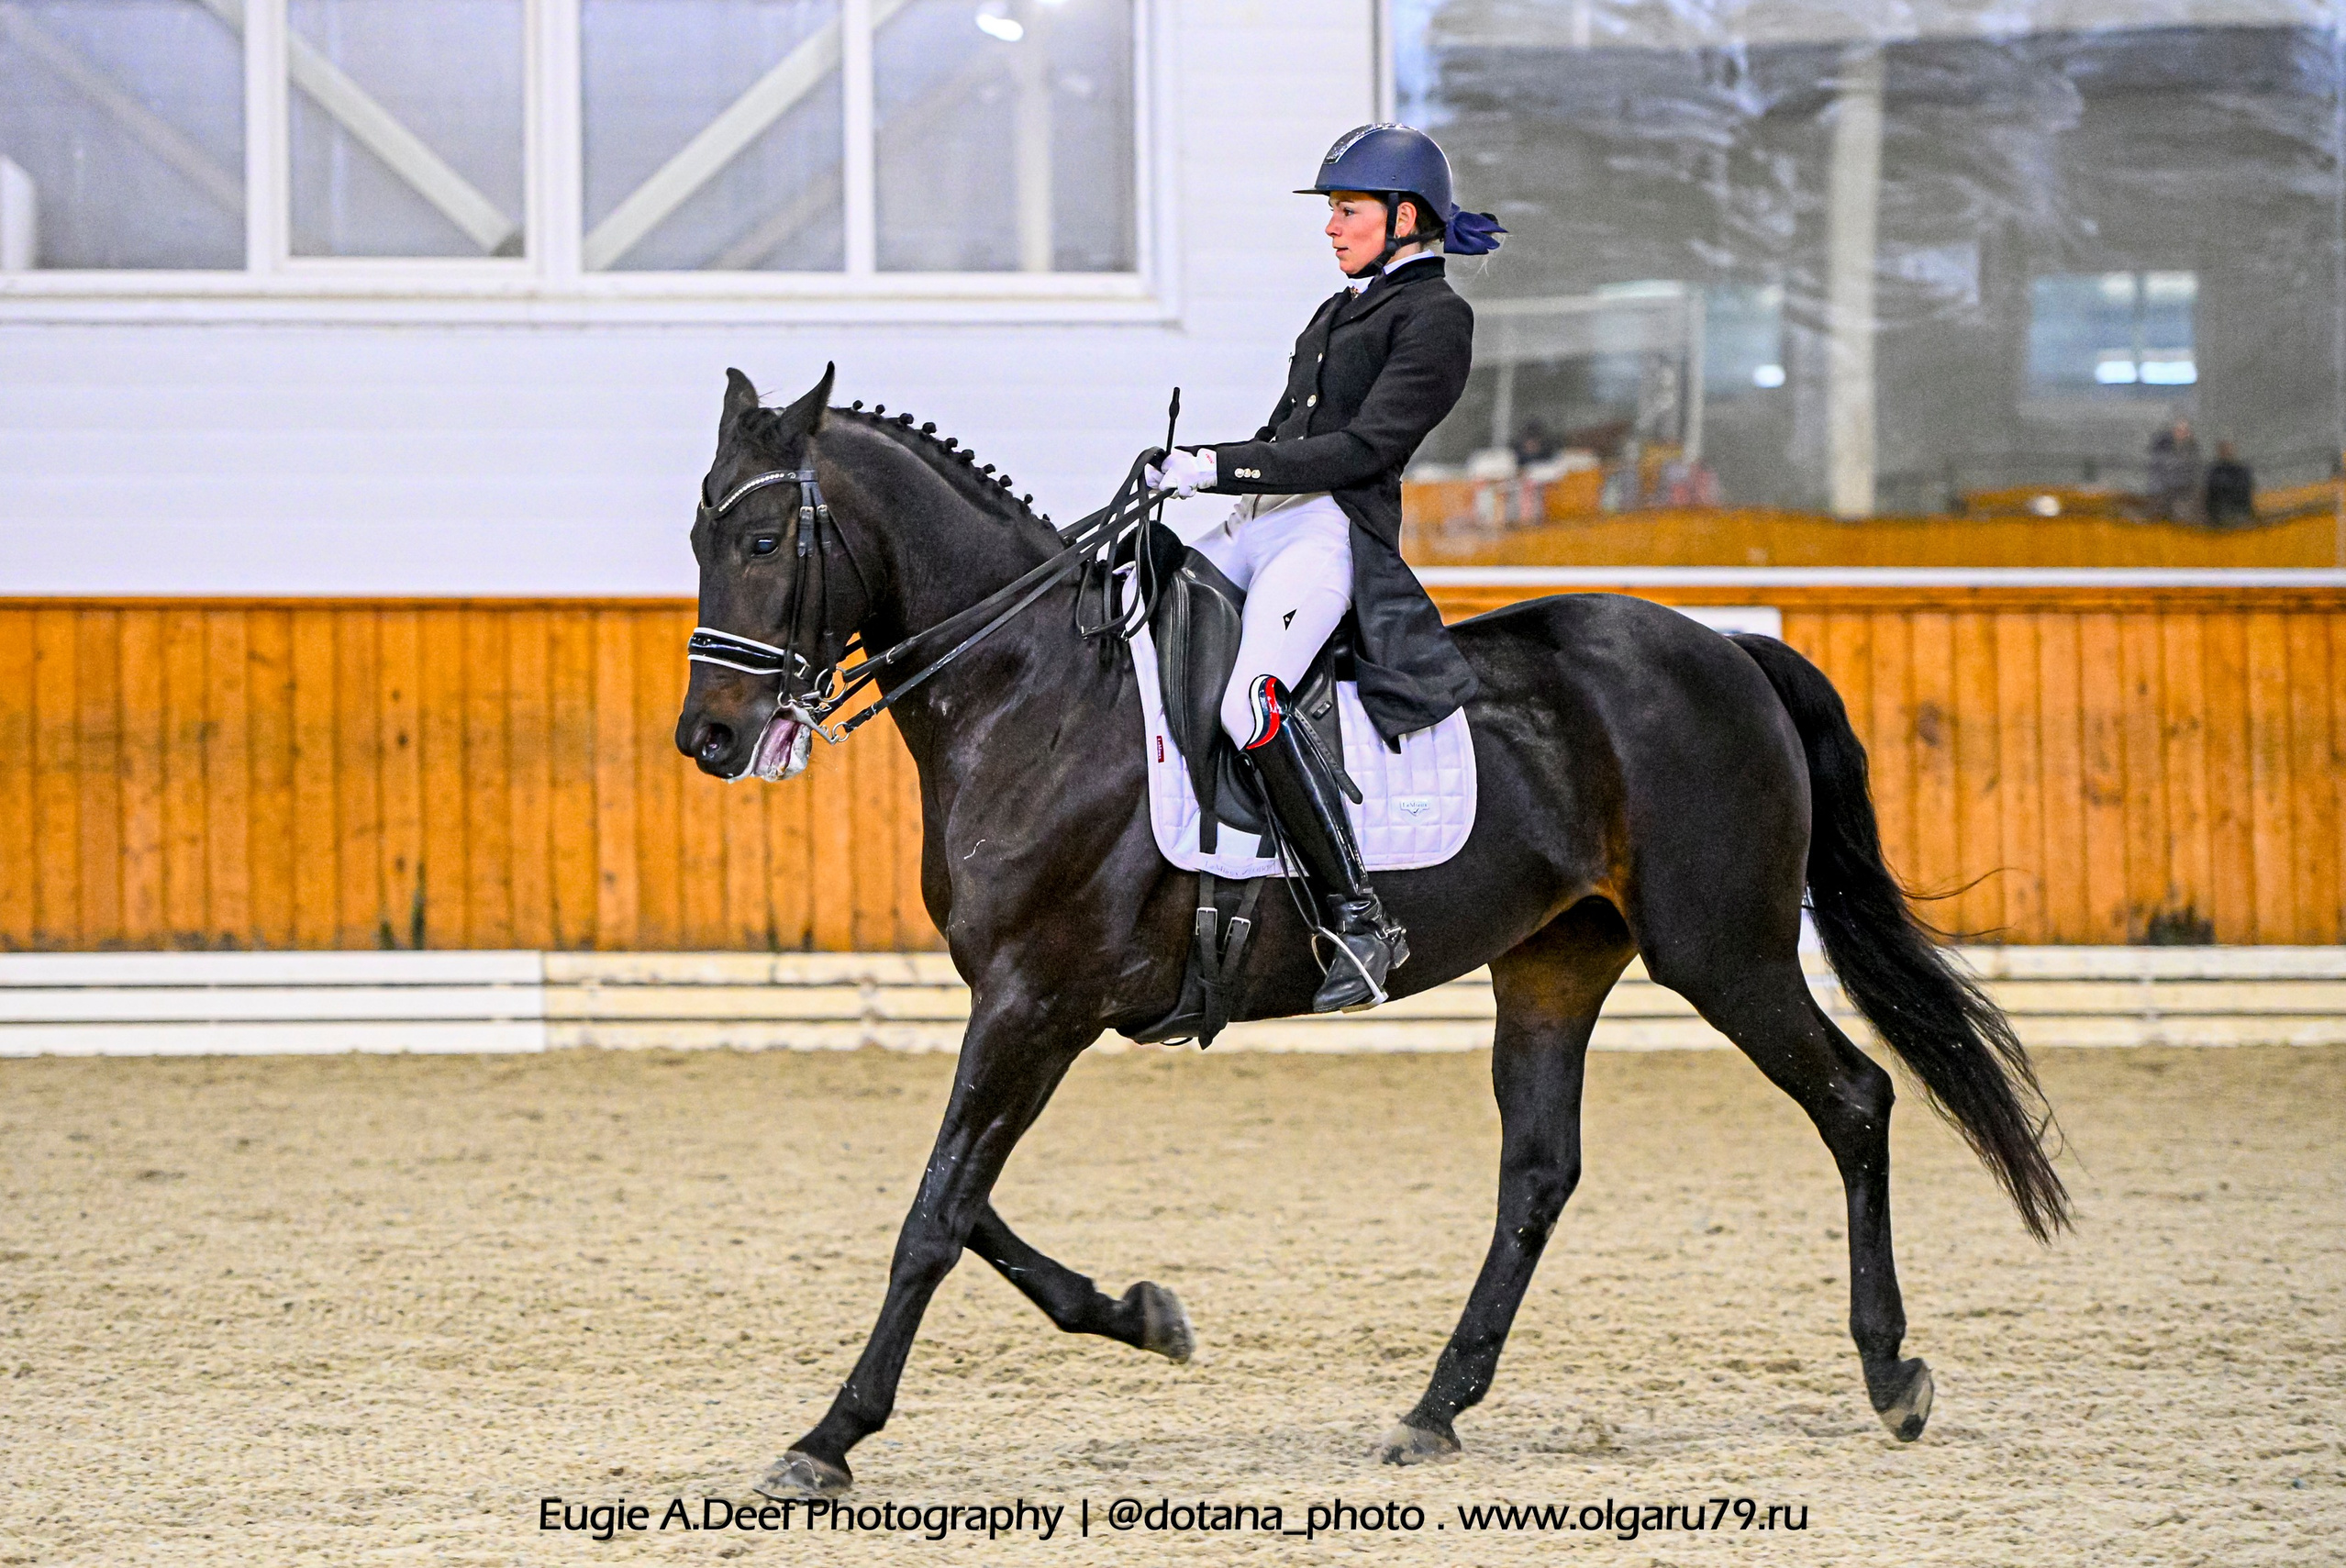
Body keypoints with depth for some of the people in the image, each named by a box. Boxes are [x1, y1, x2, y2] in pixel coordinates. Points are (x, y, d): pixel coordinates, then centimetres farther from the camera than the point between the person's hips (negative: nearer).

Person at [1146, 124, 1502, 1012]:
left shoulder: (1435, 315, -3)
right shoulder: (1339, 312, 25)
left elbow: (1366, 447, -13)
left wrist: (1222, 468, -16)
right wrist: (1185, 469, 9)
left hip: (1336, 531, -10)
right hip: (1259, 524, 10)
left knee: (1250, 703, -32)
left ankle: (1359, 920, -29)